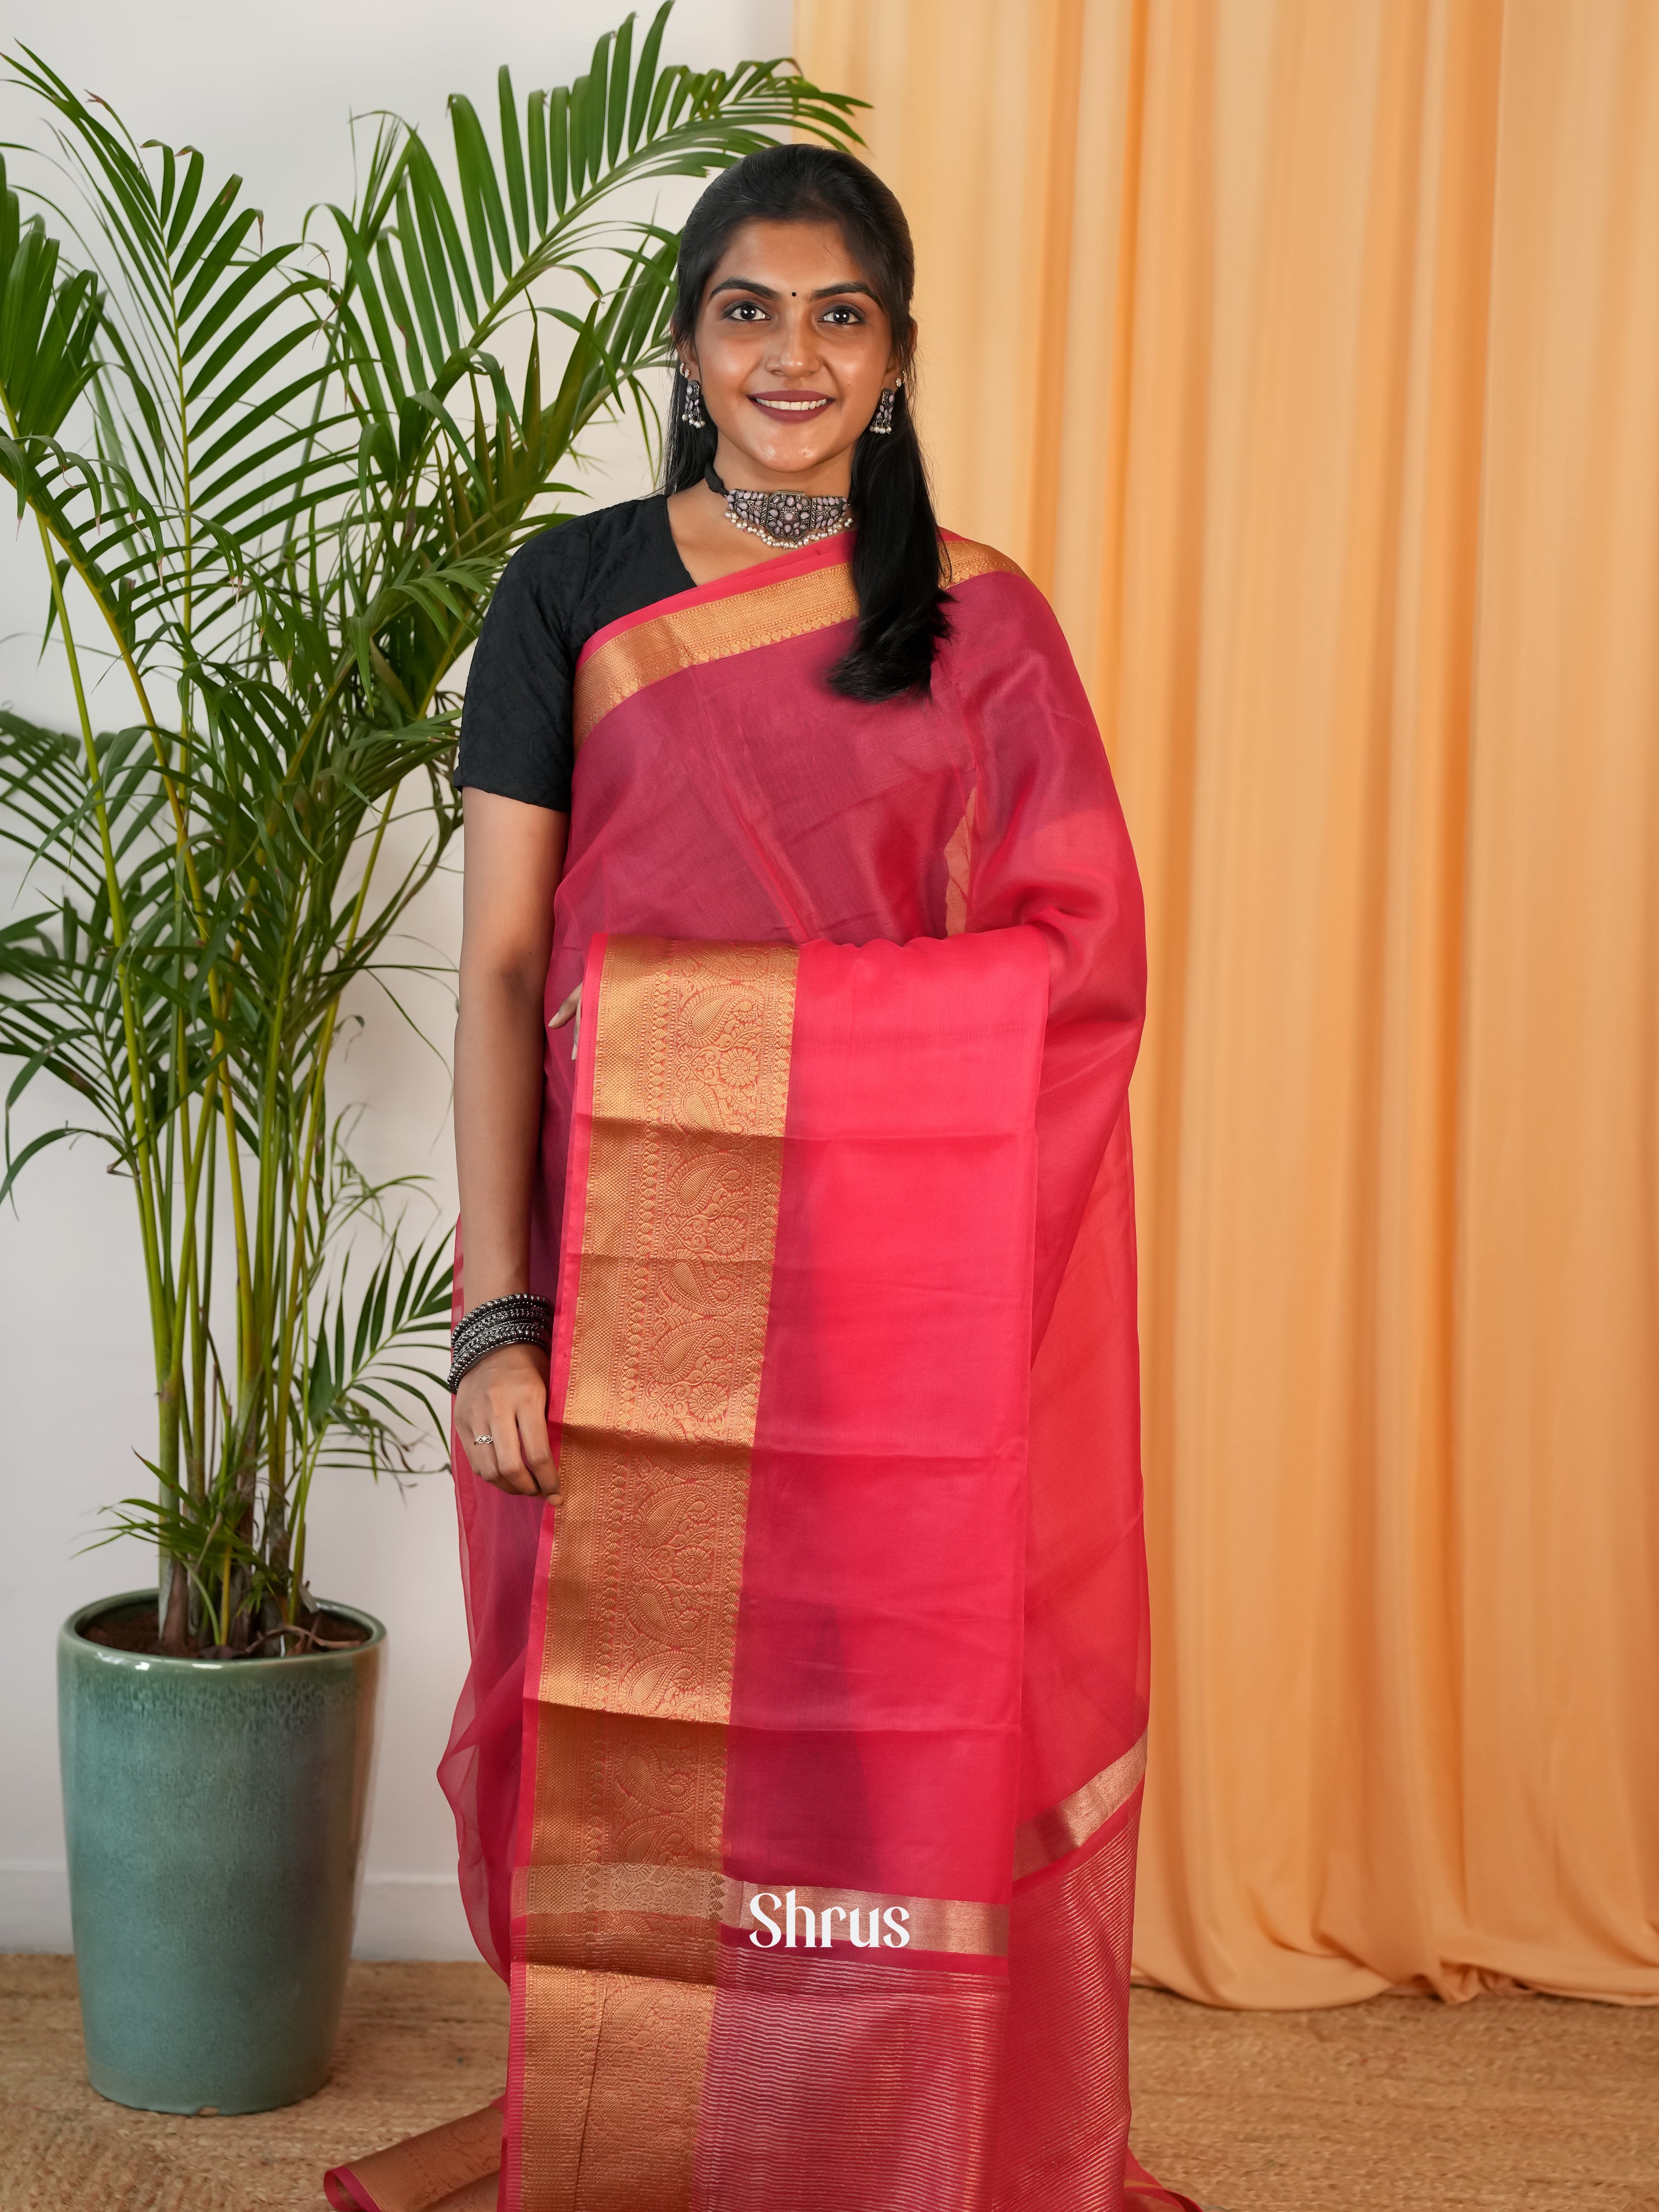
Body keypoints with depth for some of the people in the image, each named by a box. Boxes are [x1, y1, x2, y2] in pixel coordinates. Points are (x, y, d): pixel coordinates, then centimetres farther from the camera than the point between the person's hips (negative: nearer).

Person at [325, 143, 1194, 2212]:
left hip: (901, 1299, 1)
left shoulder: (979, 621, 7)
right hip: (637, 1268, -1)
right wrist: (495, 1314, -10)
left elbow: (1081, 953, 0)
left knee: (889, 1723, 5)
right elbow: (499, 969, -2)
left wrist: (736, 995, -11)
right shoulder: (572, 594, 3)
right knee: (639, 1740, 4)